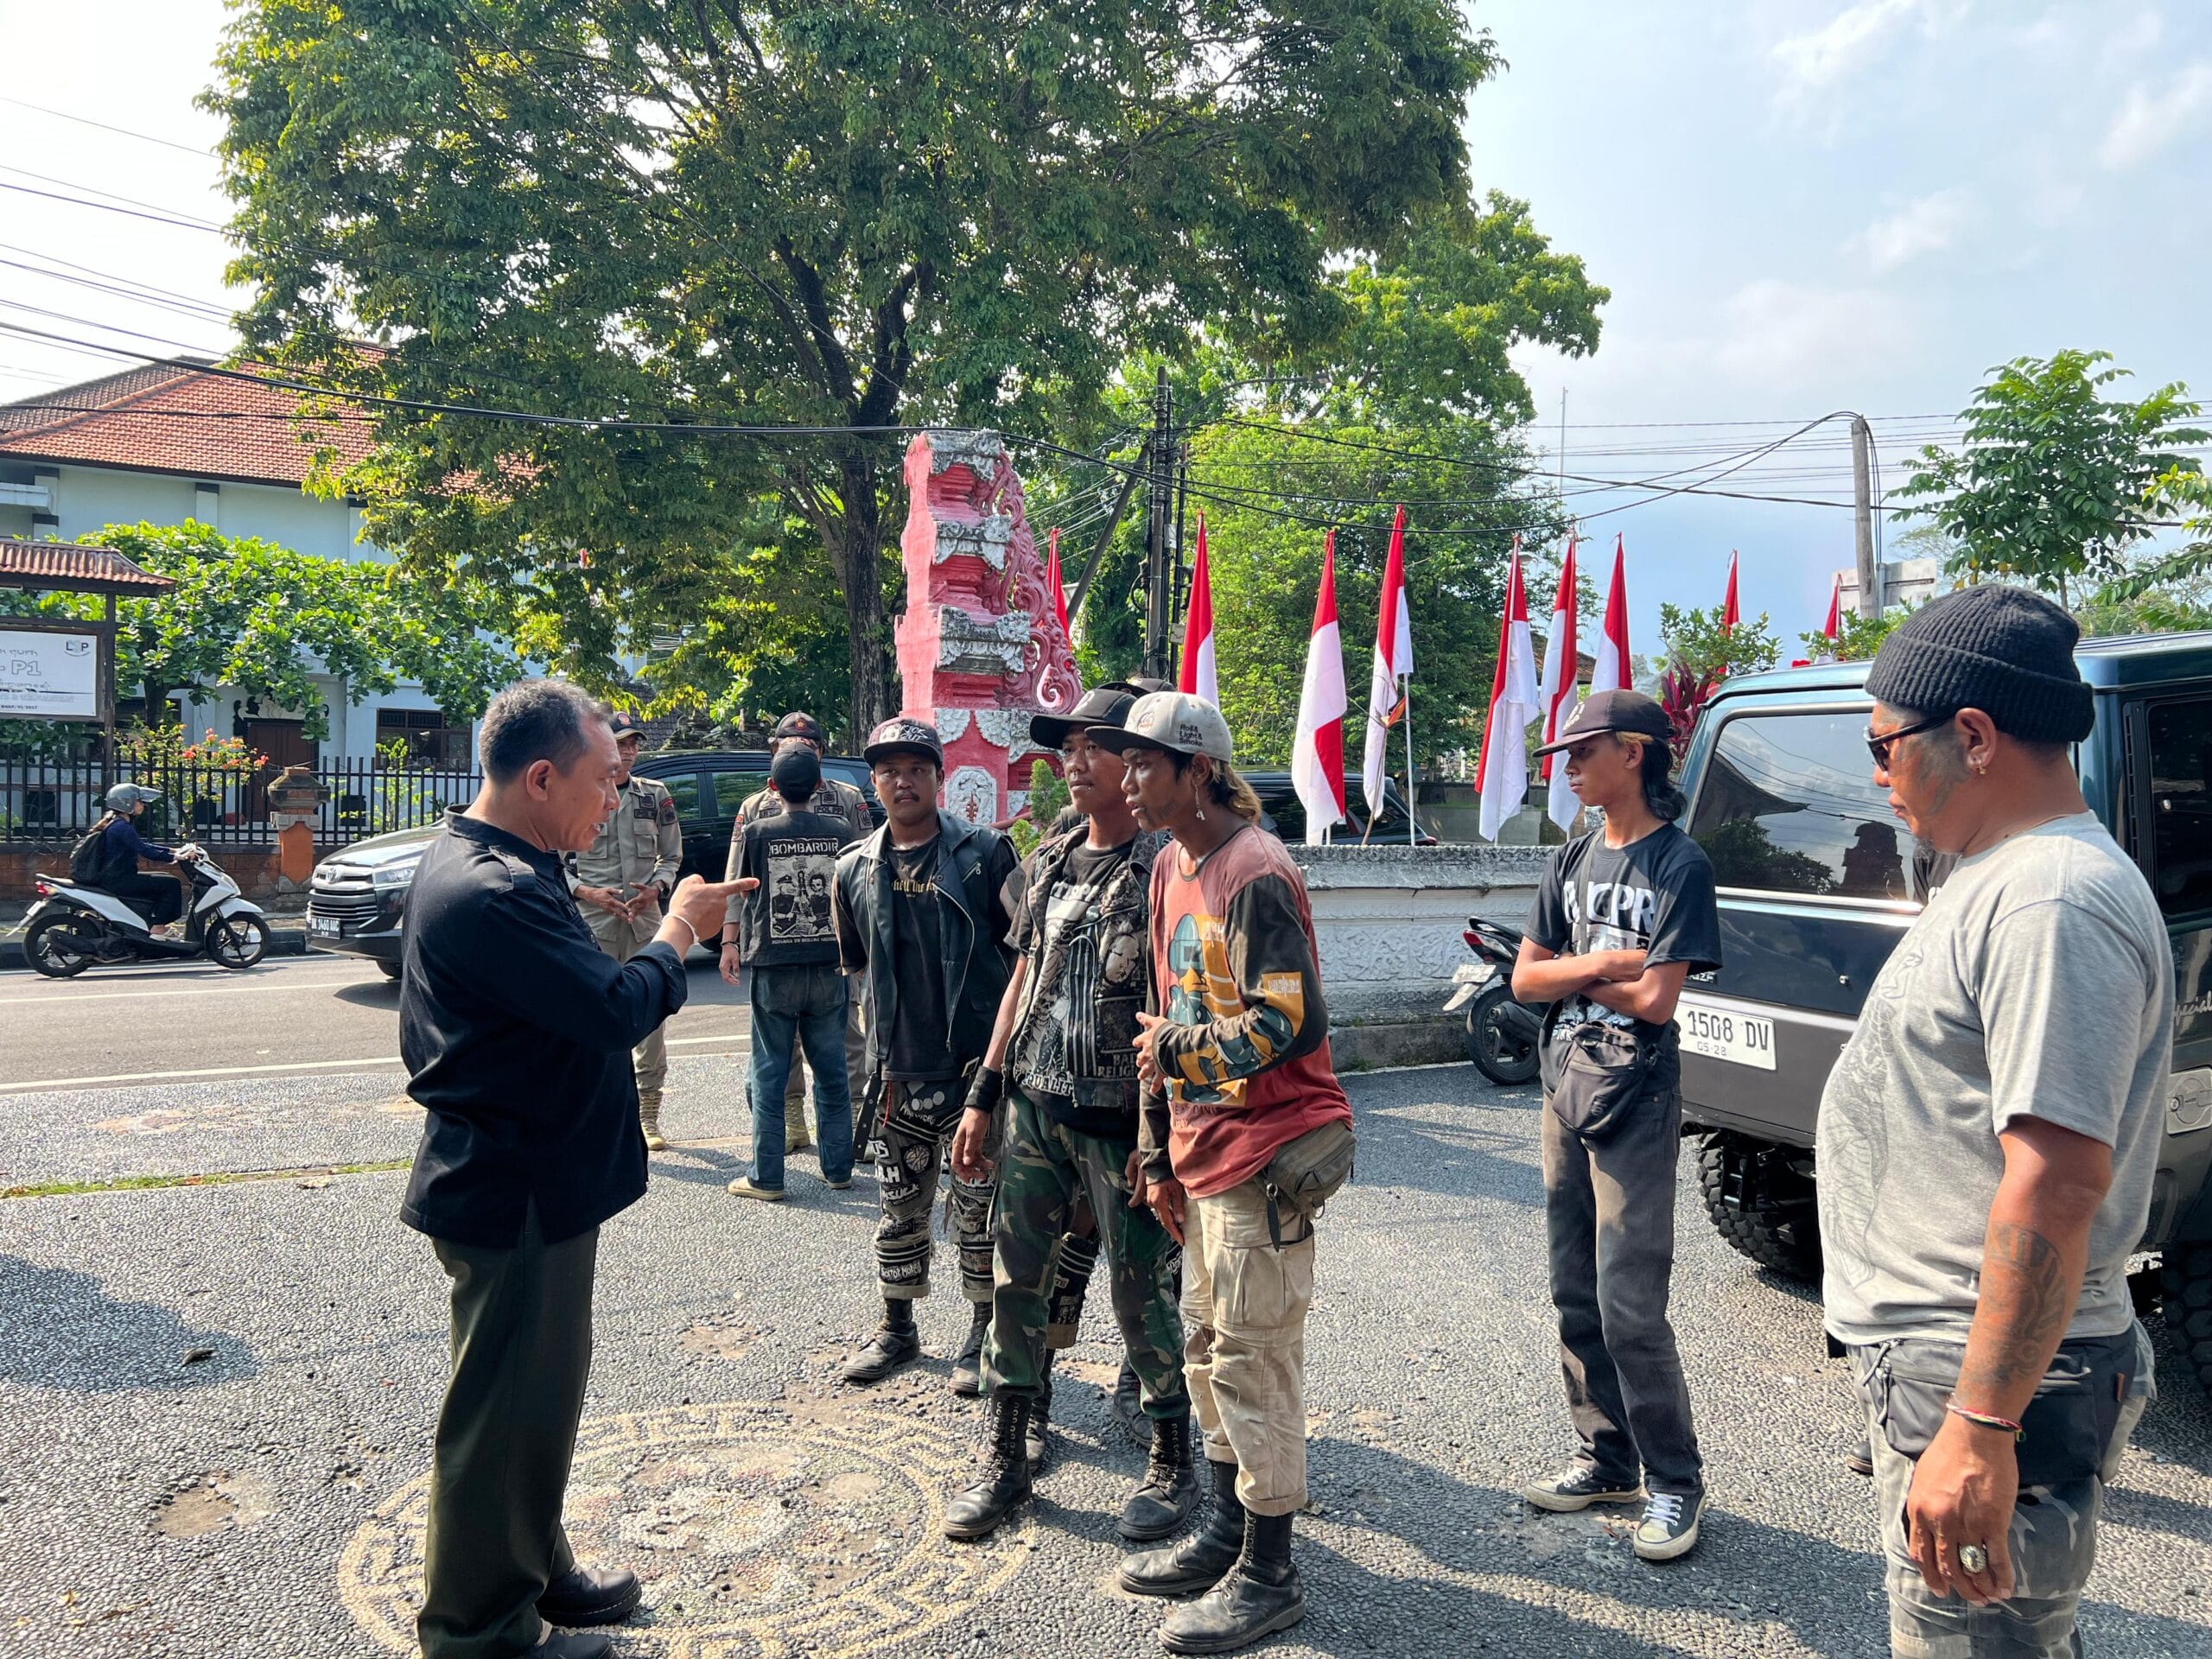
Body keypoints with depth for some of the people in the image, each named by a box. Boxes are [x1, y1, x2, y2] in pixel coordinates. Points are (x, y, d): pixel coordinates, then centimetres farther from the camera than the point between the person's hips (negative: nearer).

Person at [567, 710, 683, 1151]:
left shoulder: (656, 795, 10)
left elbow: (672, 855, 14)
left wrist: (655, 888, -5)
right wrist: (587, 891, -11)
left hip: (645, 917, 2)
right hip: (591, 919, -2)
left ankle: (648, 1116, 11)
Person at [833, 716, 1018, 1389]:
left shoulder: (984, 852, -5)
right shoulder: (856, 869, 6)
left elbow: (1022, 951, -2)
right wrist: (899, 1016, 10)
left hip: (975, 1063, -3)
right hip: (897, 1069, 4)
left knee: (978, 1208, 6)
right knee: (900, 1207, 15)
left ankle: (983, 1335, 22)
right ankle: (898, 1329, 31)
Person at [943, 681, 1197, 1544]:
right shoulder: (1045, 862, 9)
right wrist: (982, 1098, 12)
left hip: (1121, 1124, -6)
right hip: (1033, 1110, 6)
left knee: (1141, 1296, 5)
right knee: (1016, 1282, 12)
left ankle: (1174, 1463, 25)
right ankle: (1005, 1458, 27)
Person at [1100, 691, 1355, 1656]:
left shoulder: (1253, 876, -18)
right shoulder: (1172, 868, 11)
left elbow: (1290, 1024, -25)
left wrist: (1175, 1050, -12)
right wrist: (1159, 1152, 17)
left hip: (1262, 1157, -9)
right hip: (1204, 1152, 10)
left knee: (1253, 1364, 0)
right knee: (1208, 1351, 19)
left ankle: (1268, 1577, 16)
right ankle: (1227, 1532, 36)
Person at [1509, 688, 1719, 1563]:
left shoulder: (1679, 865, -9)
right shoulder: (1572, 862, 11)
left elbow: (1654, 999, -17)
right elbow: (1526, 979, 5)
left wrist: (1570, 974, -4)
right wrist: (1601, 965, -11)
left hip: (1635, 1104, -7)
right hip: (1565, 1090, 7)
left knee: (1629, 1307, -6)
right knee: (1575, 1295, 12)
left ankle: (1674, 1481, 10)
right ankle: (1607, 1458, 26)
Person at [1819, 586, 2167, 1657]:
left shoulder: (2057, 900, -22)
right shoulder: (2005, 877, 11)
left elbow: (2056, 1182, -29)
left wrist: (1979, 1431, -28)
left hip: (1991, 1377, -10)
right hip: (1937, 1363, 10)